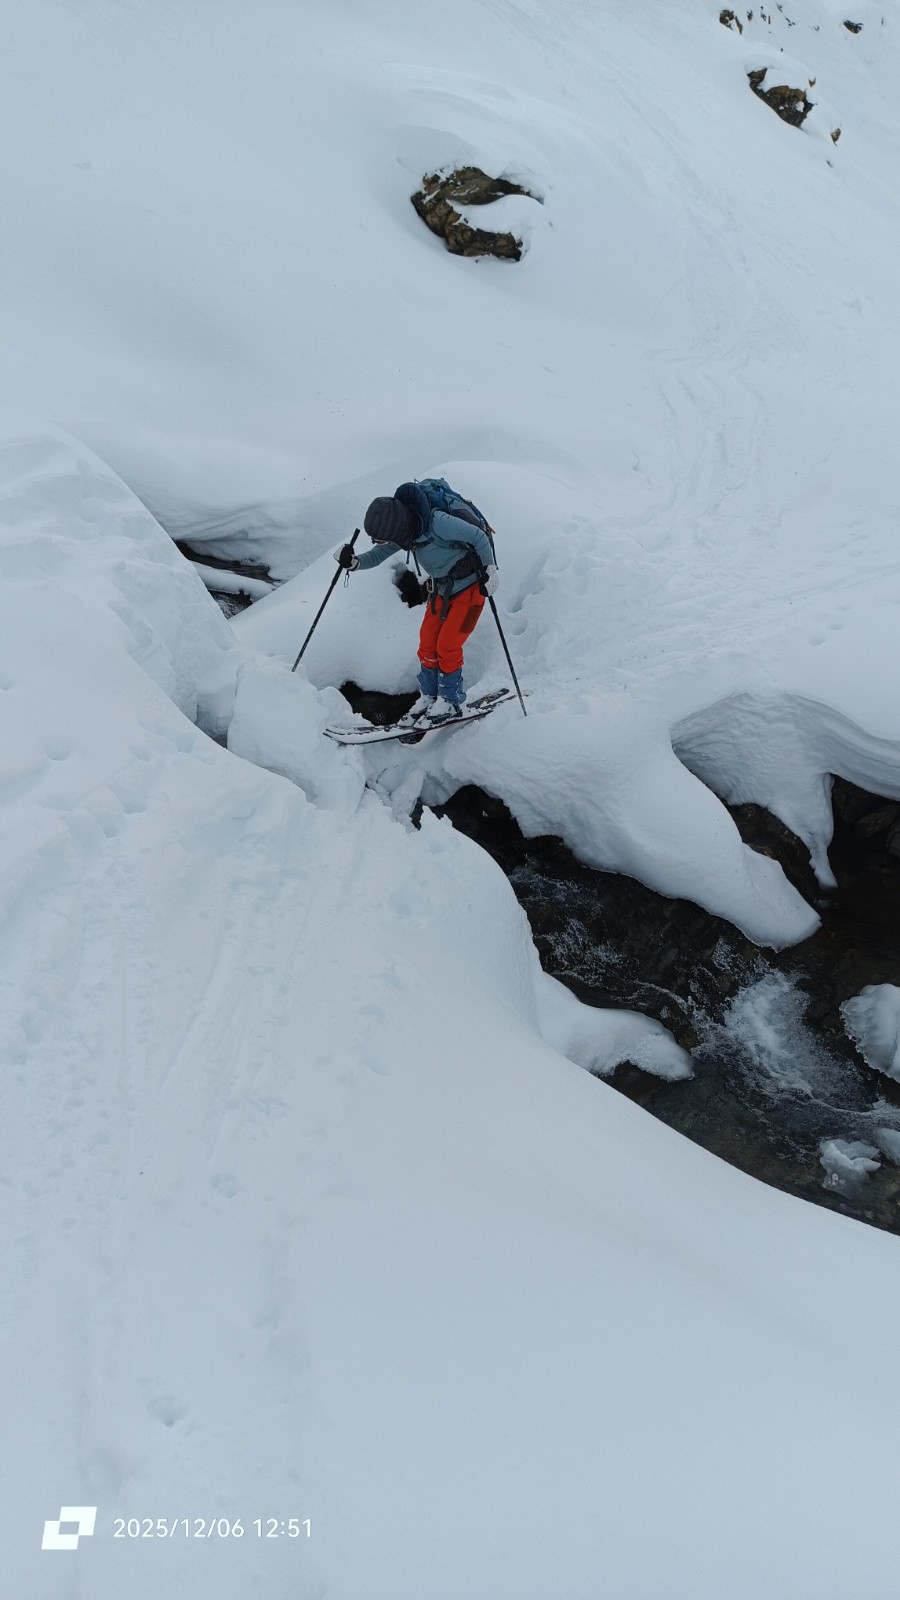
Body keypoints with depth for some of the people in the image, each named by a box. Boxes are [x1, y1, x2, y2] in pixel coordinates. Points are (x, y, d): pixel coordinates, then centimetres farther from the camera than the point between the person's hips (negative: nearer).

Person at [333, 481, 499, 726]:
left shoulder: (438, 522, -34)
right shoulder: (403, 530, -11)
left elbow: (478, 536, -23)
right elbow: (378, 555, -2)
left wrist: (489, 569, -14)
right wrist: (353, 562, -22)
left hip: (470, 587, -7)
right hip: (441, 590, 7)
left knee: (447, 645, -8)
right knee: (427, 644, 4)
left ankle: (450, 703, 7)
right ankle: (428, 698, 18)